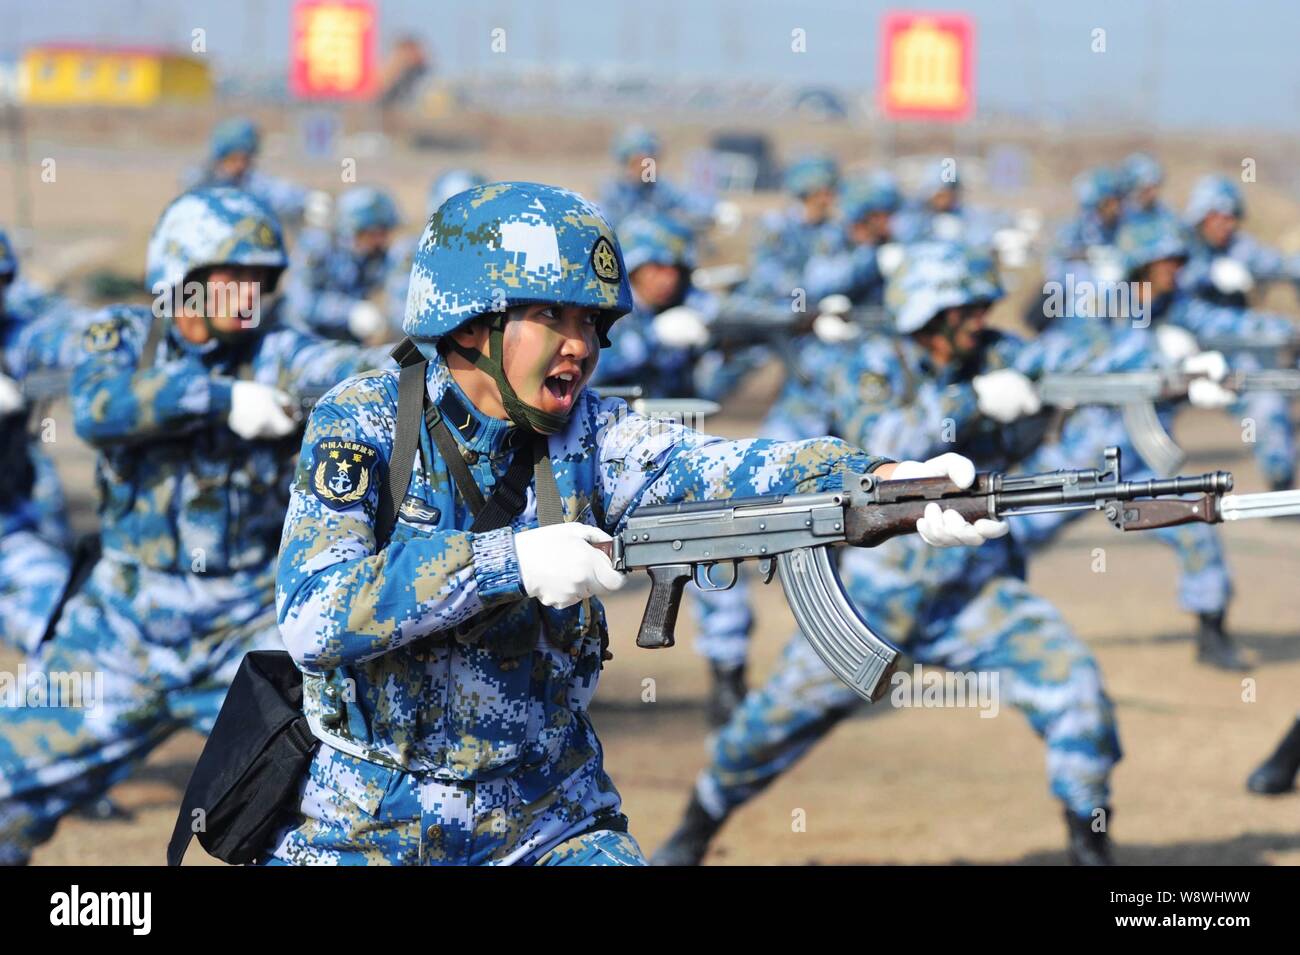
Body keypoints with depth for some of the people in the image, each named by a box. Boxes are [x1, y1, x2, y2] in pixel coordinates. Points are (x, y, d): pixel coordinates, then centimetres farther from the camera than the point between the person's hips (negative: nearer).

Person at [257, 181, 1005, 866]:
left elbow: (731, 472, -19)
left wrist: (900, 484, -36)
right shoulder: (366, 423, -10)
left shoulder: (591, 436, -2)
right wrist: (509, 563, -28)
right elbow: (313, 617, -22)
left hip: (545, 827, 3)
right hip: (358, 830, -2)